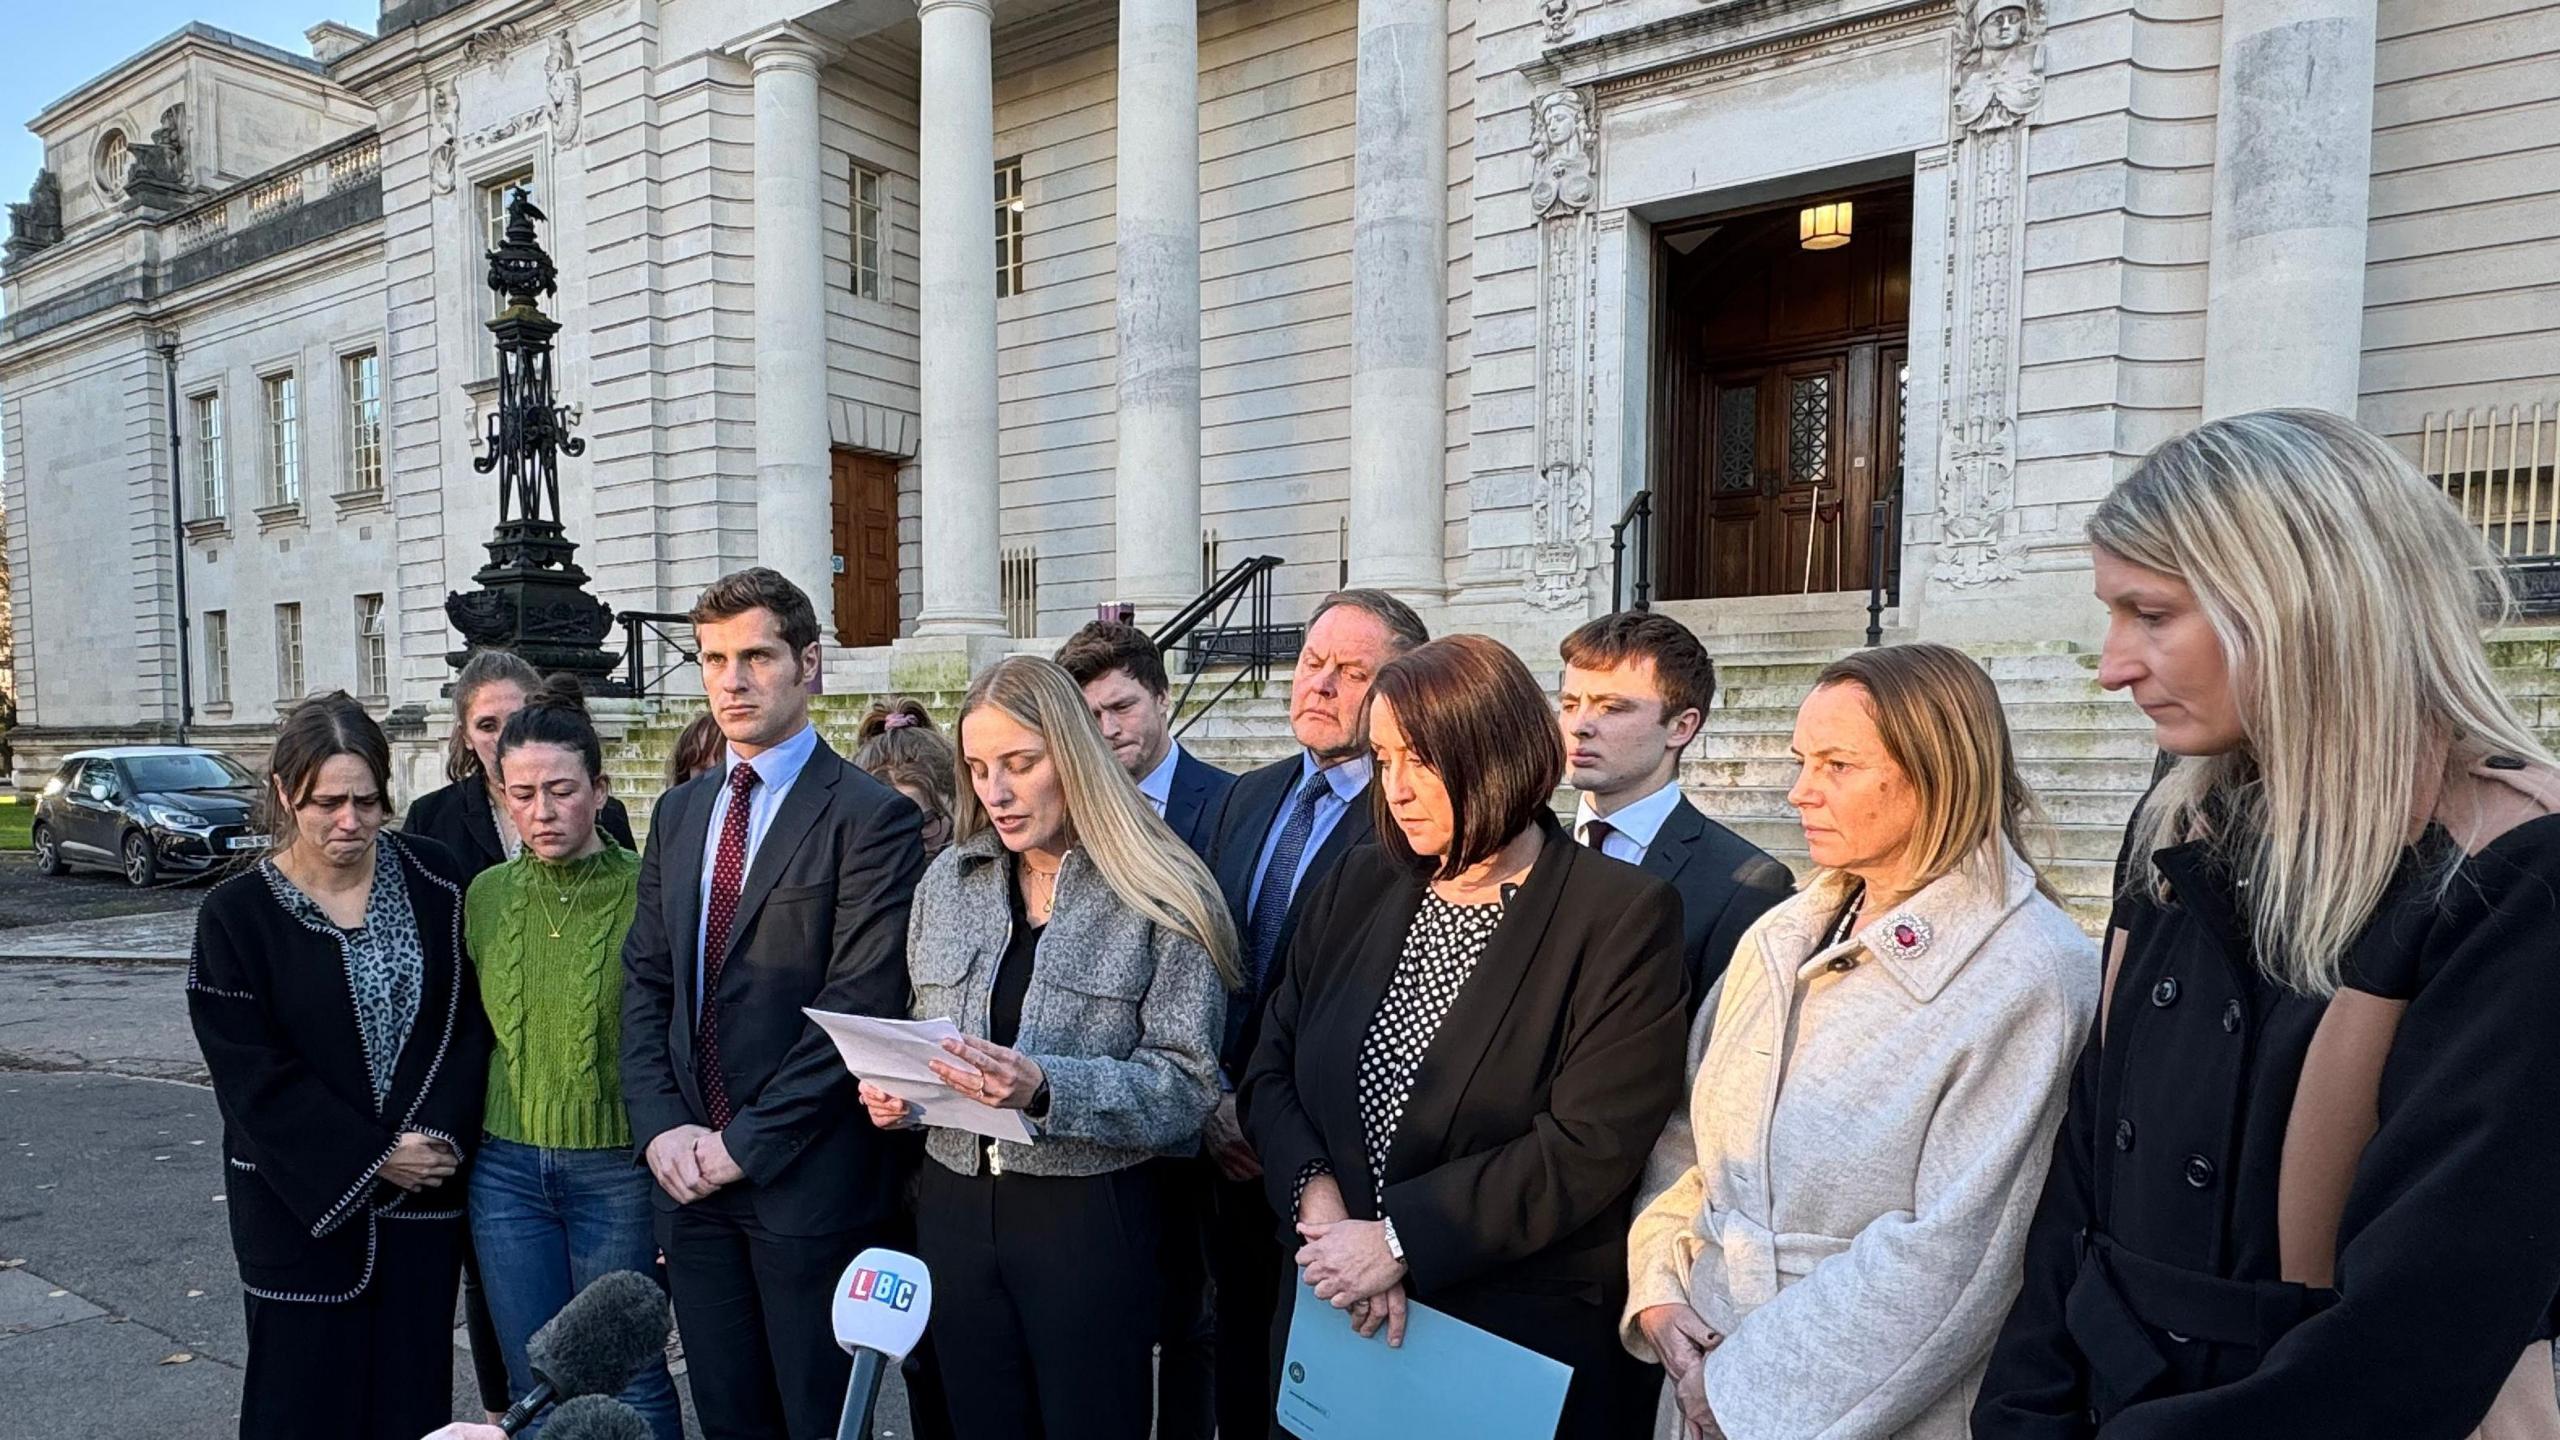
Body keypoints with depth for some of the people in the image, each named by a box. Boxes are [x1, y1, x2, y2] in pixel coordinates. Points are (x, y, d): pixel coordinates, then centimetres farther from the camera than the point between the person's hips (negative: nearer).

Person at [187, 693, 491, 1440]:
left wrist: (442, 1135, -12)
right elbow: (252, 1073, -7)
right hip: (301, 1199, -1)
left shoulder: (433, 878, -1)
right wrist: (370, 1158, -11)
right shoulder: (237, 913, -6)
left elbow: (471, 1015, 0)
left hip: (425, 1189, 2)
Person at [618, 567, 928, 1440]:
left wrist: (747, 1141, -14)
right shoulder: (678, 813, 11)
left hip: (808, 1179, -6)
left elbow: (860, 1006, -16)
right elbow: (646, 984, 10)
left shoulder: (868, 816, -11)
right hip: (691, 1175, 6)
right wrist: (661, 1128, -2)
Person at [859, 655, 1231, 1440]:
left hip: (1092, 1216, -4)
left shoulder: (1159, 896, -9)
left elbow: (1187, 1087, -14)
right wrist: (895, 1088, -6)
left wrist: (1045, 1088, -27)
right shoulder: (948, 880, 6)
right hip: (956, 1206, 4)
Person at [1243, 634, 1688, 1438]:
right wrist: (1322, 1206, -13)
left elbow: (1590, 1147, -19)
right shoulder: (1357, 888, 3)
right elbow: (1271, 1074, 4)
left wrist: (1401, 1239, -19)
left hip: (1523, 1347, -4)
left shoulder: (1625, 916, -13)